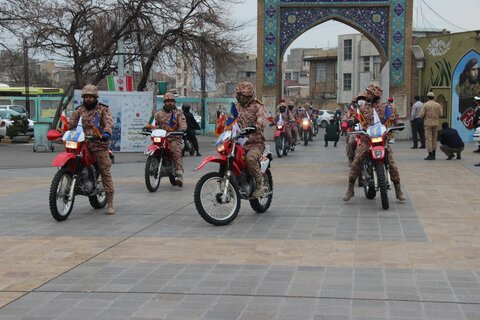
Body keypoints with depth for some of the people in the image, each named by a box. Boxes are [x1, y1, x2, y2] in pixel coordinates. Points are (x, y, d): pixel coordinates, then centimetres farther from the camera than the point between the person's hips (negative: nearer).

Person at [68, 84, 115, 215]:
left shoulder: (103, 109, 5)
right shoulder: (79, 110, 16)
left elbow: (109, 122, -11)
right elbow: (71, 123, 8)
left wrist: (106, 133, -32)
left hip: (100, 145, -4)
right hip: (83, 145, 4)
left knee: (105, 172, -6)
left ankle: (110, 203, -5)